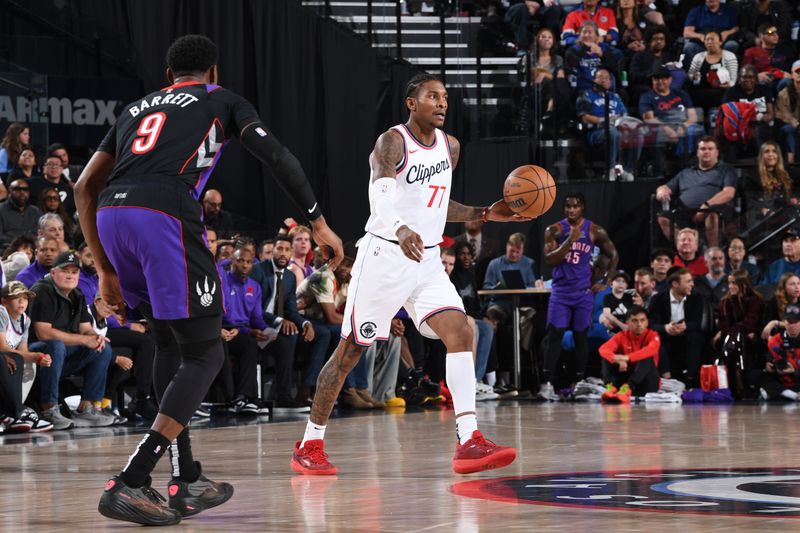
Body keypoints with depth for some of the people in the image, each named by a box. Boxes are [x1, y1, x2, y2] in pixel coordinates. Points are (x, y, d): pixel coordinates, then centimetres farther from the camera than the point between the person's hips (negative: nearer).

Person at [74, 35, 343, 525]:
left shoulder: (137, 108, 33)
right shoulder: (222, 100, 21)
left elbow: (85, 186, 28)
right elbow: (278, 157, 7)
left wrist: (107, 271, 30)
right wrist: (318, 222, 16)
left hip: (110, 215, 6)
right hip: (165, 214, -6)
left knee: (170, 342, 24)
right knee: (205, 353, 3)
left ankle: (187, 483, 22)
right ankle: (129, 485, -12)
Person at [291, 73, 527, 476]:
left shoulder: (450, 146, 11)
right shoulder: (392, 143, -13)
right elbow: (380, 196, -30)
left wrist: (487, 214, 10)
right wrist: (400, 230, -50)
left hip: (427, 261, 6)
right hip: (384, 257, -6)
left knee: (460, 333, -13)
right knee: (350, 350, 0)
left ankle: (469, 443, -18)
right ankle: (309, 447, 12)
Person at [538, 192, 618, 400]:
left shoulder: (595, 231, 1)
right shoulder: (554, 230, -2)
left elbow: (613, 256, 10)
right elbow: (549, 260, -12)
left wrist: (603, 281, 2)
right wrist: (570, 240, -19)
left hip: (584, 292, 1)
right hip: (561, 291, -1)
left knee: (581, 336, 4)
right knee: (554, 335, -9)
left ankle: (580, 382, 11)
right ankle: (547, 383, -12)